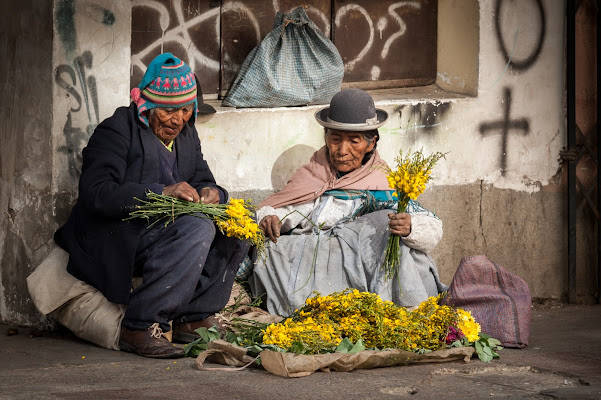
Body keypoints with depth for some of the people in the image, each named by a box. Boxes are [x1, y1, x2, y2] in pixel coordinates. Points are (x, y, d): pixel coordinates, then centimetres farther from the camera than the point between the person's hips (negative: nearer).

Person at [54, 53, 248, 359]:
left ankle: (194, 317, -7)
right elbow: (96, 194, -21)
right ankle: (139, 327, -28)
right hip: (113, 238, -8)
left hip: (162, 232, 8)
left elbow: (203, 180, 17)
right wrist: (162, 193, -29)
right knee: (196, 229, -31)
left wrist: (211, 192, -10)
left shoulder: (186, 134, 14)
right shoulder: (116, 130, -10)